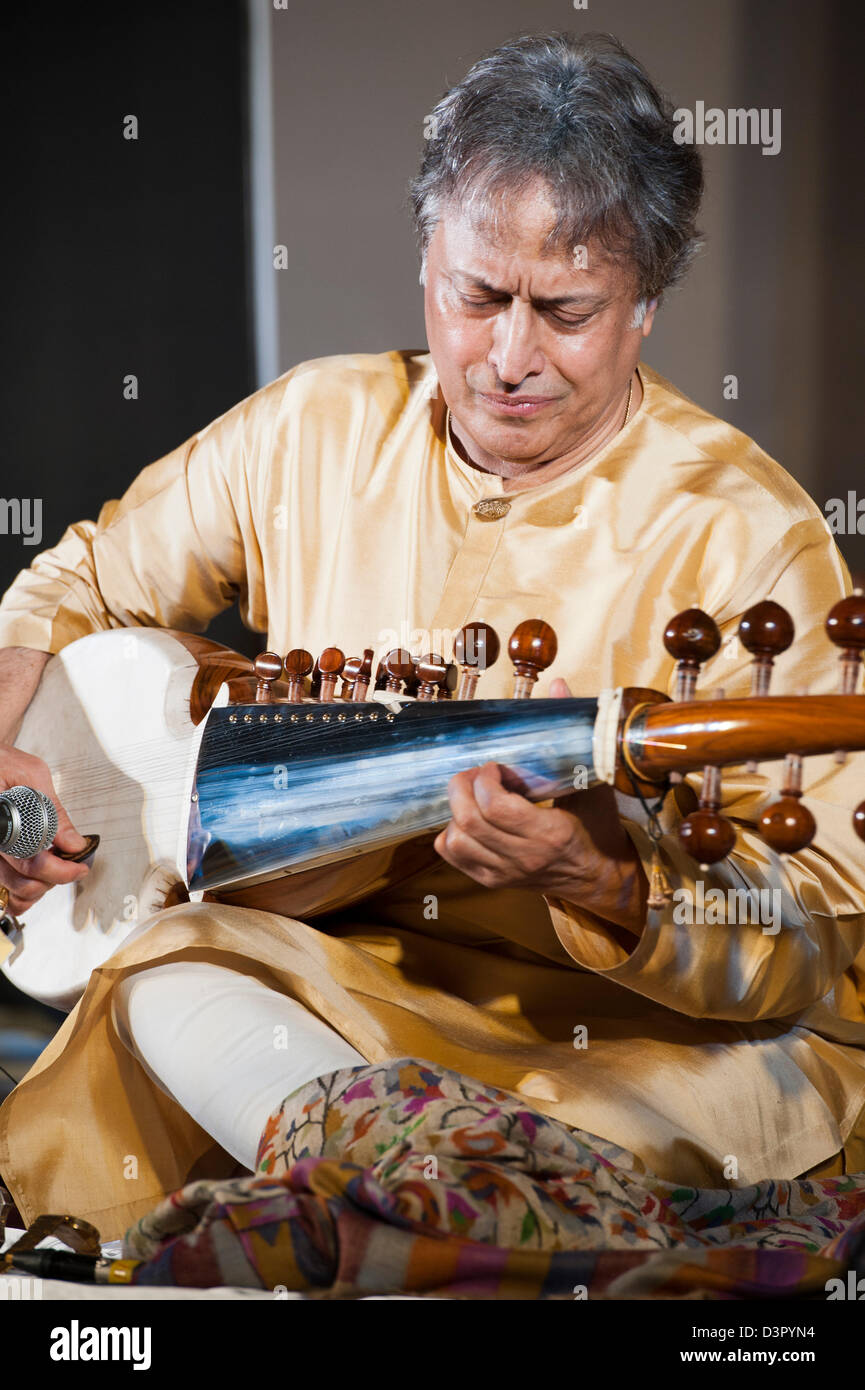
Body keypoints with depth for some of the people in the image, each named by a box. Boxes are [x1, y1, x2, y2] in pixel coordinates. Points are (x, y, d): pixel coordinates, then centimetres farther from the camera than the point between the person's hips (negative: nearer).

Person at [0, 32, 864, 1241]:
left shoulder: (747, 537, -13)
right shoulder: (312, 429, 1)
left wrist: (608, 880, -36)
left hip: (663, 1033, -3)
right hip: (341, 977, 4)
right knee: (164, 982, -26)